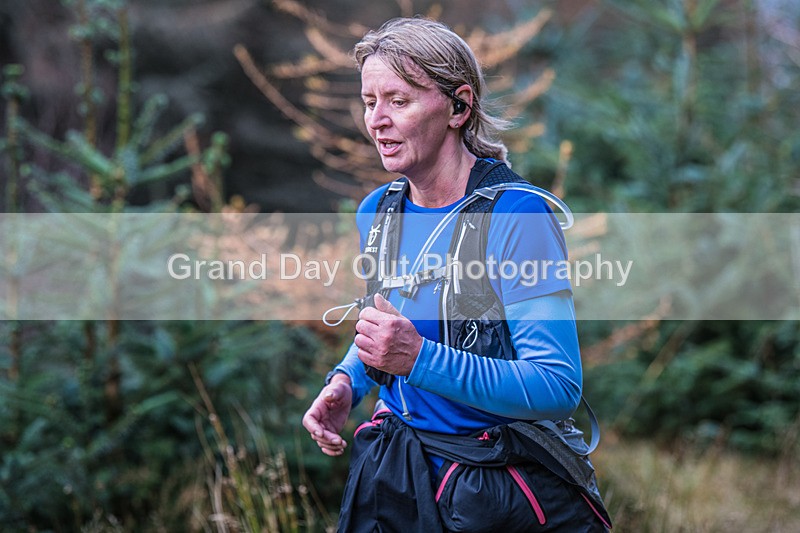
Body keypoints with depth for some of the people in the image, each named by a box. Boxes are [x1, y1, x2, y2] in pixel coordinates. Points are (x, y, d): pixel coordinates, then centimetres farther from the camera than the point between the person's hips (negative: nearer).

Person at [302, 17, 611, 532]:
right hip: (399, 471, 6)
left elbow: (559, 387, -22)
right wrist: (345, 383, -1)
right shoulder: (377, 213, 5)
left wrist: (420, 358, -31)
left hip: (506, 485, -5)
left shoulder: (516, 214, -16)